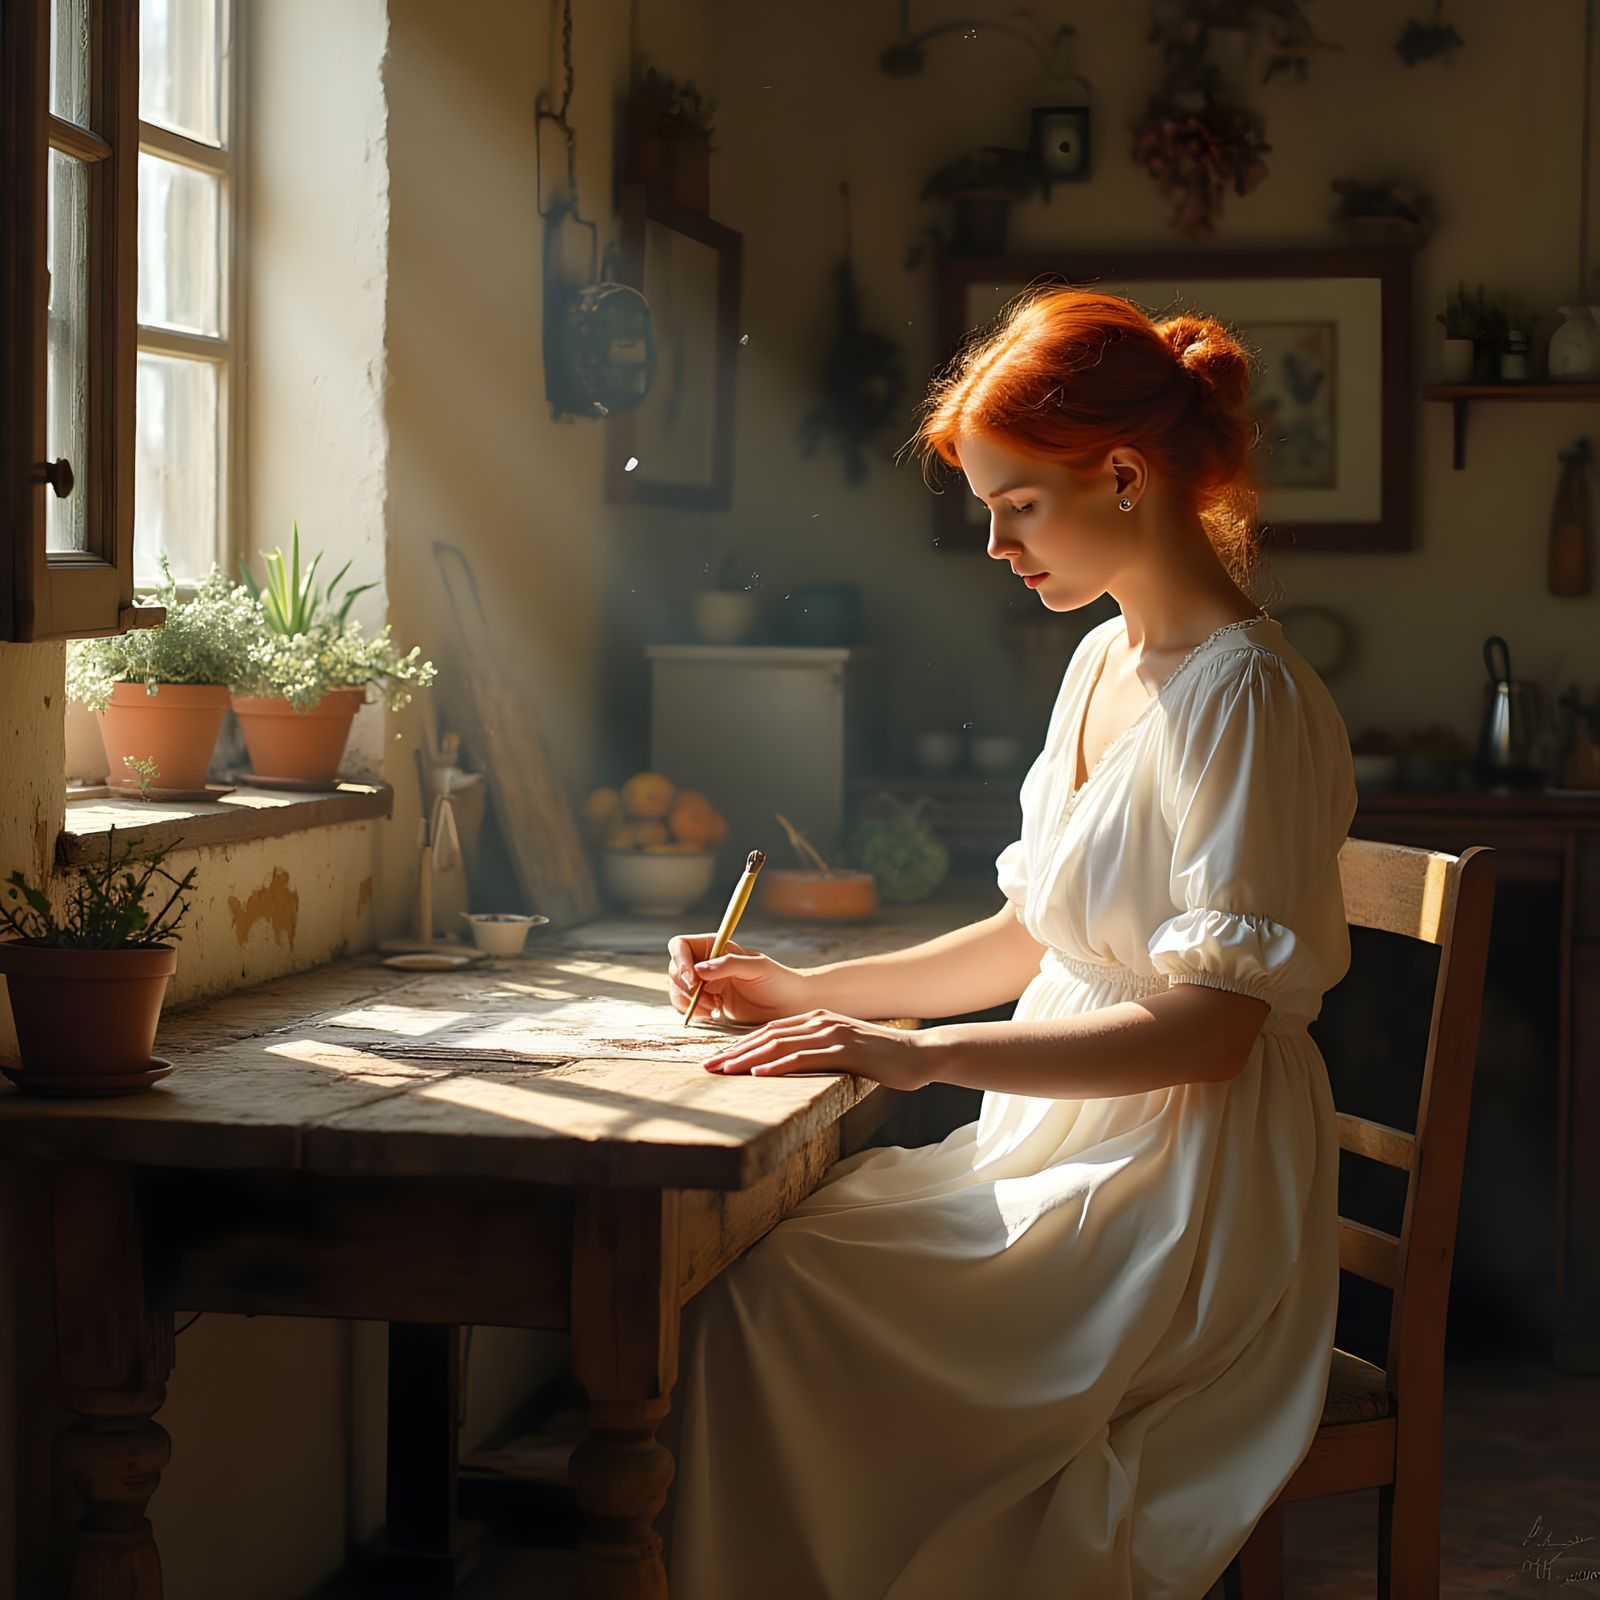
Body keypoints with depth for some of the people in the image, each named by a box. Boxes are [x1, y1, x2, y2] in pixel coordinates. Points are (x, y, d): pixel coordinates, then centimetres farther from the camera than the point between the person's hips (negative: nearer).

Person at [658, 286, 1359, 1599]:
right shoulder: (1102, 663, 12)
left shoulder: (1246, 698, -16)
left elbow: (1210, 1027, -21)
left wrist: (924, 1055, -25)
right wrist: (805, 992, 9)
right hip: (1061, 1141, 8)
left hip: (1170, 1198, -8)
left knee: (768, 1294, -20)